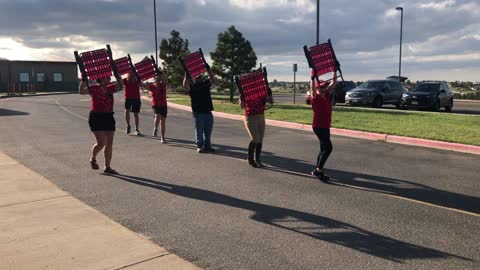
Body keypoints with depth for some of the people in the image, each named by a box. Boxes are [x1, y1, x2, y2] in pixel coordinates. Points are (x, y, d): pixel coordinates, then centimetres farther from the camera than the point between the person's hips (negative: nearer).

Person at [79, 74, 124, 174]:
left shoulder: (110, 88, 8)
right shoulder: (94, 88, -6)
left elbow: (120, 85, -1)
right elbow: (81, 91, -18)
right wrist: (83, 80, -25)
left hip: (109, 117, 6)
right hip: (96, 117, -5)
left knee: (109, 144, 6)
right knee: (101, 143, -11)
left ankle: (107, 167, 16)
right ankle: (93, 158, 22)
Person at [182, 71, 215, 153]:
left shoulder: (205, 83, 14)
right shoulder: (192, 86, -2)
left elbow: (212, 78, 14)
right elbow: (185, 86, -20)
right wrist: (186, 75, -24)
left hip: (208, 111, 5)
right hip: (198, 112, -5)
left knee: (208, 130, 10)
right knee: (199, 130, 0)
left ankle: (207, 145, 19)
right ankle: (199, 146, 8)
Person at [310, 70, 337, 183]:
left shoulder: (327, 95, 8)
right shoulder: (315, 97, -11)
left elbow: (333, 83, 11)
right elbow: (312, 88, -30)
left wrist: (335, 72, 7)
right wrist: (313, 77, -35)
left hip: (326, 126, 8)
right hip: (318, 126, -8)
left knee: (324, 149, 12)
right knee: (328, 148, -14)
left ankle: (317, 171, 20)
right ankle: (318, 170, -7)